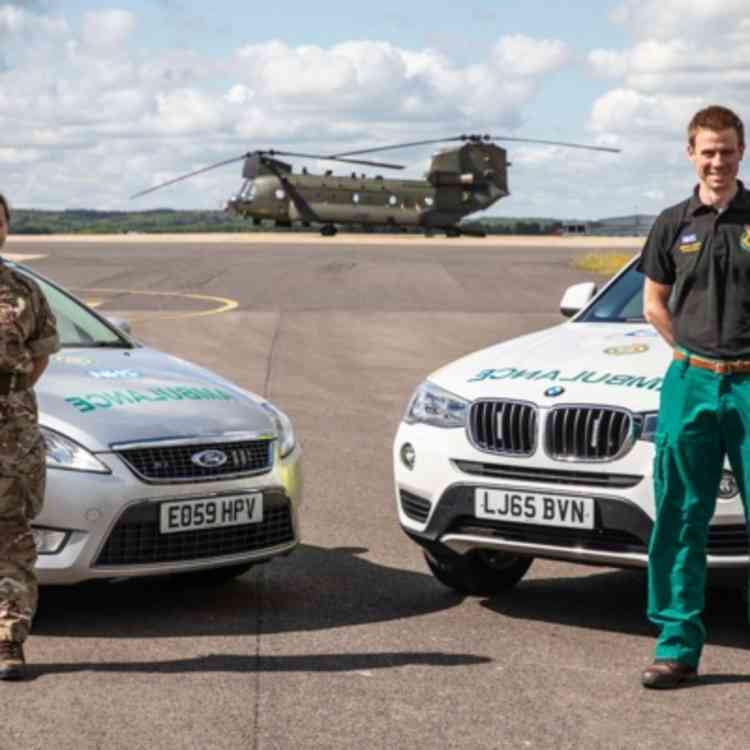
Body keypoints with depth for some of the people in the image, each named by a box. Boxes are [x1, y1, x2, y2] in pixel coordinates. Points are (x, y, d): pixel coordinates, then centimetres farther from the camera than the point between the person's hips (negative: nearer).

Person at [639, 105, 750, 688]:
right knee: (681, 520, 4)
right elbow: (655, 303, 16)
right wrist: (697, 355, 6)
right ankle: (678, 646, 11)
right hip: (690, 383, 2)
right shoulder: (674, 225, 8)